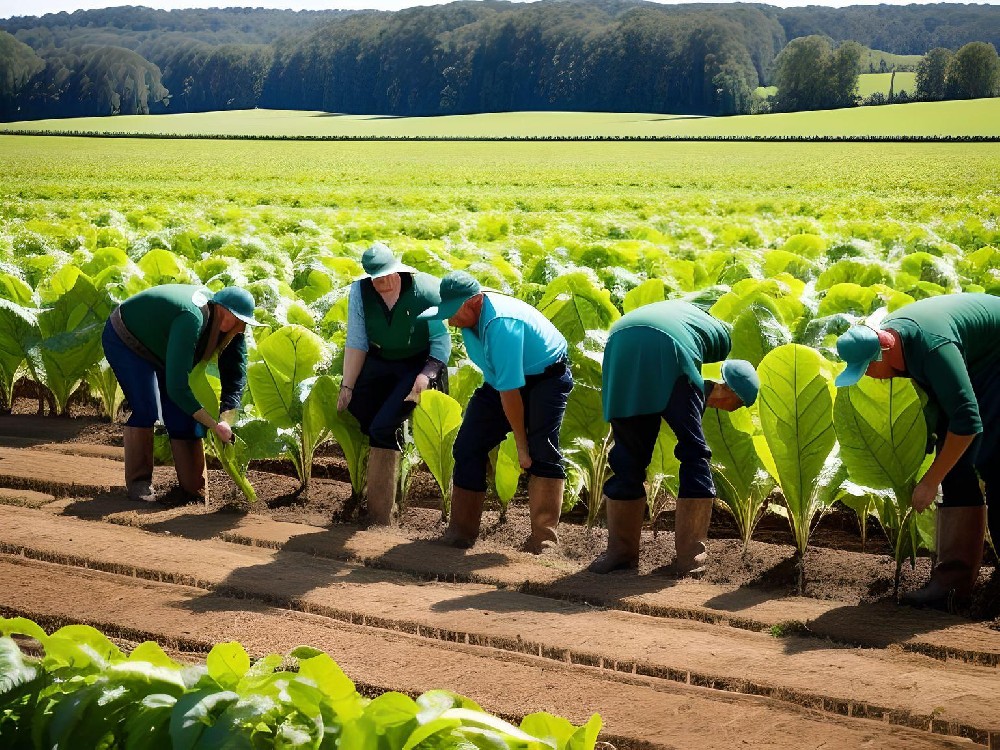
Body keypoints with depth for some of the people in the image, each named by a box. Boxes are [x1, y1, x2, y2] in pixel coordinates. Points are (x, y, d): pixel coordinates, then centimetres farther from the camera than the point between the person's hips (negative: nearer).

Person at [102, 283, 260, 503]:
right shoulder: (193, 320, -42)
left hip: (159, 348, 8)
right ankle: (138, 482, -6)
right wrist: (214, 425, -38)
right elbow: (177, 387, -42)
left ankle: (196, 489, 5)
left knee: (183, 415, -1)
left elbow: (236, 377, -14)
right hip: (124, 340, -8)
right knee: (146, 409, -21)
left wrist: (225, 418, -29)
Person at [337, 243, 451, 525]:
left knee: (383, 427, -20)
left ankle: (380, 517, -10)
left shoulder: (425, 290, -20)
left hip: (417, 364, -5)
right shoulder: (361, 291, -11)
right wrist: (347, 387, -9)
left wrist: (427, 374, -27)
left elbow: (441, 340, -13)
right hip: (379, 362, 5)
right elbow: (356, 343, -6)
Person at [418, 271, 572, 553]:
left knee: (542, 452, -22)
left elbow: (510, 391, -31)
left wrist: (522, 445, -26)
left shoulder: (501, 324, -37)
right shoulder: (471, 315, -11)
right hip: (505, 379, 8)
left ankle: (544, 539, -19)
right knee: (468, 446, 0)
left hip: (545, 376, -8)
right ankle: (461, 531, 8)